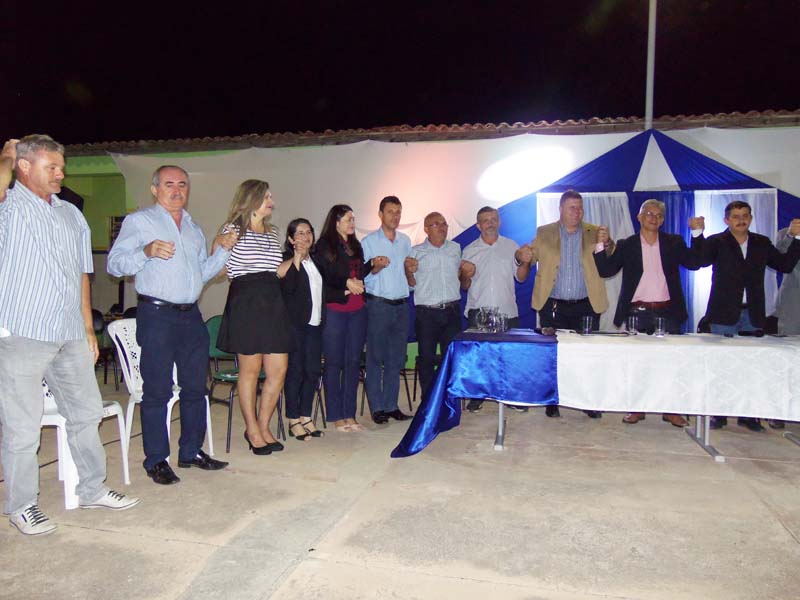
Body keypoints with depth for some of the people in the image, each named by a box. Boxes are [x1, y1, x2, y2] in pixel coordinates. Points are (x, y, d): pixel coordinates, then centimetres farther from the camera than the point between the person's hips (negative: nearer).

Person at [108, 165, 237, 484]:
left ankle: (192, 451, 22)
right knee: (157, 390, -2)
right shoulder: (138, 221, 3)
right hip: (156, 315, -6)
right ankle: (156, 460, 9)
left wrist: (223, 250, 9)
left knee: (195, 386, 10)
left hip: (191, 315, 6)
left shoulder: (194, 227, 21)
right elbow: (114, 264, -5)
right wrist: (146, 251, -21)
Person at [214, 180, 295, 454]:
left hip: (273, 303, 6)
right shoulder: (232, 229, 2)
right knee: (250, 370, 0)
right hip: (245, 302, -6)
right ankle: (252, 429, 15)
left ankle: (263, 427, 17)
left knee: (279, 370, 2)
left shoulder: (272, 233, 20)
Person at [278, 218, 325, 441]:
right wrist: (296, 258, -19)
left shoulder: (315, 260, 16)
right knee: (295, 370, -2)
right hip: (295, 323, -6)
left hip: (314, 322, 6)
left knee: (313, 370, 7)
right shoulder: (286, 261, -4)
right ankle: (293, 421, 7)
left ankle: (306, 417, 18)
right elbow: (288, 287, -20)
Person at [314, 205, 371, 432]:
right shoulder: (323, 246, -1)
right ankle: (336, 416, 7)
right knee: (334, 363, 0)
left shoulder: (356, 245, 17)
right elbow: (322, 277, -8)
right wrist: (346, 283, -12)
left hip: (357, 310, 6)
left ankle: (350, 414, 13)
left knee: (354, 362, 6)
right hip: (334, 310, -6)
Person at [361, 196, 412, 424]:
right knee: (375, 358, -1)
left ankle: (391, 405, 17)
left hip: (402, 304, 5)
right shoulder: (369, 242, -1)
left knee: (396, 359, 8)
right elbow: (361, 276, -4)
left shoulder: (405, 241, 13)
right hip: (378, 304, -4)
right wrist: (374, 268, -22)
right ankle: (377, 407, 7)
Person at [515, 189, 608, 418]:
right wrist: (522, 256, -19)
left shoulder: (594, 233, 8)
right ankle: (552, 403, 16)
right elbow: (530, 257, 5)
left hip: (586, 306, 1)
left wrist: (608, 244, -18)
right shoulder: (544, 233, 8)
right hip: (553, 306, 0)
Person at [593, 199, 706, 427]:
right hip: (638, 312, -1)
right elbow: (605, 270, 0)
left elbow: (694, 262, 1)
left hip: (667, 312, 1)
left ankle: (671, 409, 14)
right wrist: (601, 245, -13)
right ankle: (636, 408, 14)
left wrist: (697, 233, -8)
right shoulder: (626, 245, 6)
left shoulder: (674, 242, 11)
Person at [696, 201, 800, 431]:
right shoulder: (716, 242, 0)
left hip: (753, 315, 3)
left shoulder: (762, 243, 12)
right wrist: (697, 235, -28)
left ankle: (747, 414, 16)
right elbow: (699, 261, -17)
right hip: (725, 315, -3)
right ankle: (719, 413, 11)